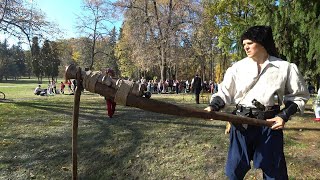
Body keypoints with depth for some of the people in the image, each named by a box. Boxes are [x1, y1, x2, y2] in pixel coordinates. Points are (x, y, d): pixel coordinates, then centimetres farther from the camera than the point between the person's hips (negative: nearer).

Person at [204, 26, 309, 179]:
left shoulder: (285, 67, -1)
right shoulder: (237, 67, 0)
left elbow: (299, 96, 8)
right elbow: (224, 92, 2)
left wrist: (285, 115, -4)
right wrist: (213, 107, -16)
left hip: (270, 124, 0)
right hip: (241, 123, 1)